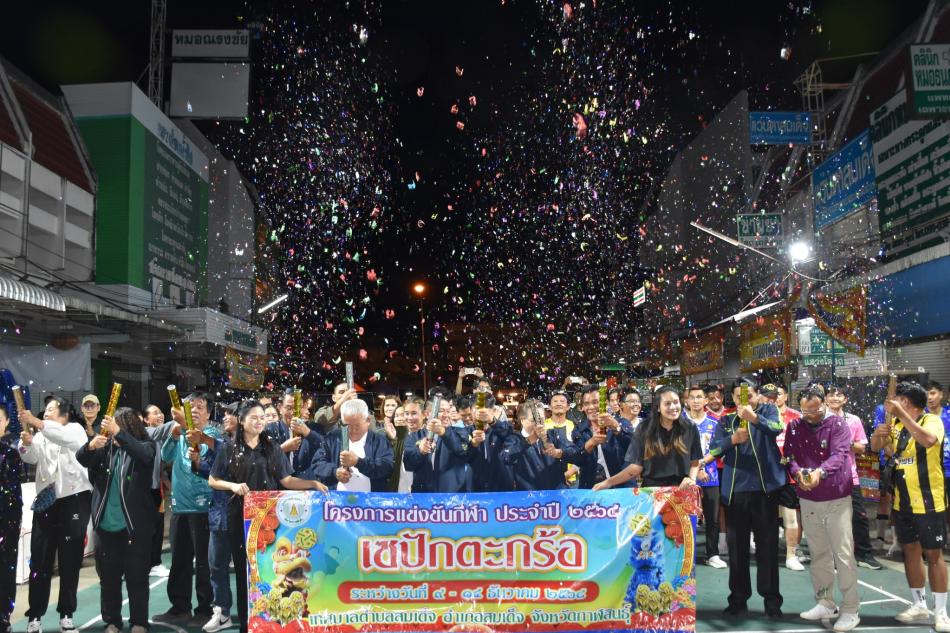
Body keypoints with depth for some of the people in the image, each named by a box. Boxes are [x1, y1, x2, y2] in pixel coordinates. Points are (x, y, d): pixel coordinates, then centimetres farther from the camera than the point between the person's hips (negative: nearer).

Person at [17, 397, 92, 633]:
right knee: (39, 558, -1)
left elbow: (63, 436, -20)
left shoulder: (75, 429, 5)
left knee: (70, 559, 1)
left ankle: (66, 614, 11)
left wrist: (36, 422, -28)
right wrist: (26, 441, -23)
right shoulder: (42, 436, 17)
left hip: (74, 499, -4)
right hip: (45, 500, 4)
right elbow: (31, 457, -3)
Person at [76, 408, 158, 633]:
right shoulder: (106, 447, 6)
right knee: (108, 577, 12)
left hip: (134, 525, -3)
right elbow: (81, 458, -6)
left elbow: (144, 454, -25)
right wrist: (91, 445, -29)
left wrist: (118, 433, -36)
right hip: (106, 525, 4)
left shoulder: (145, 446, -4)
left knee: (137, 577, 4)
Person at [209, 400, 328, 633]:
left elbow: (286, 480, 5)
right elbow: (212, 481, 4)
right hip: (240, 515, -1)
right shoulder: (229, 448, 2)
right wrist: (233, 486, -14)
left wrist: (313, 484, -9)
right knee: (243, 566, 3)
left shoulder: (272, 448, 8)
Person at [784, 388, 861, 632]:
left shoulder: (838, 424, -9)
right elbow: (789, 456, -4)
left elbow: (840, 455, -23)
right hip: (808, 500, 4)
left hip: (837, 498, -4)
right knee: (818, 554, 14)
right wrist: (797, 472, -27)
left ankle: (850, 610, 6)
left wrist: (820, 471, -41)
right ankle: (825, 603, 26)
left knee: (844, 555, -3)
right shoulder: (794, 427, 3)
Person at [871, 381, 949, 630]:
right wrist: (878, 433, -17)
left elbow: (927, 440, -35)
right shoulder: (896, 423, 5)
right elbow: (876, 447, 4)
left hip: (928, 501, -6)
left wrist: (901, 414, -36)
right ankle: (919, 606, 25)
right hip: (902, 501, 6)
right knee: (910, 551, 13)